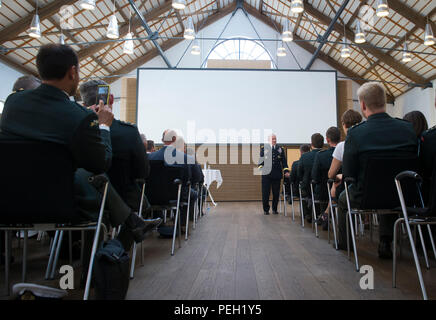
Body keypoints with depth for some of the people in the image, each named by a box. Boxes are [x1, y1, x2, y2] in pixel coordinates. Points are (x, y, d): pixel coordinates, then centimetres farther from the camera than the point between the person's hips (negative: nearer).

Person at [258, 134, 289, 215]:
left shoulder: (280, 149, 11)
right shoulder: (263, 148, 7)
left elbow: (284, 161, 8)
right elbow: (260, 160, 8)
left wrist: (286, 171, -4)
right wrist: (261, 168, -6)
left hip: (277, 174, 2)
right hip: (266, 174, -1)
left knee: (276, 193, 6)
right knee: (265, 193, 1)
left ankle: (274, 209, 21)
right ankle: (266, 209, 15)